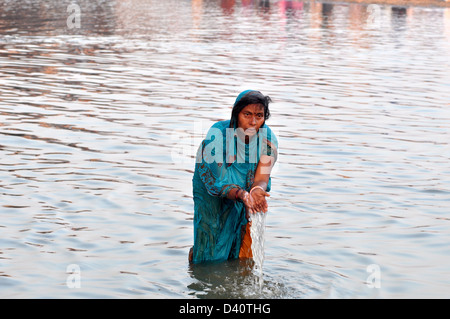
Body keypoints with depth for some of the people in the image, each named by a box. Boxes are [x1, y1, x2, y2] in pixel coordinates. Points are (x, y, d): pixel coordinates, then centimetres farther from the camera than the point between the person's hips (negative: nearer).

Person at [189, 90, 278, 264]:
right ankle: (194, 255, 34)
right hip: (212, 197, -3)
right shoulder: (217, 135, -29)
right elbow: (214, 183, -27)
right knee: (210, 257, 0)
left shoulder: (268, 139, -19)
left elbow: (261, 178, -19)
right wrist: (241, 194, -45)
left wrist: (257, 190, -45)